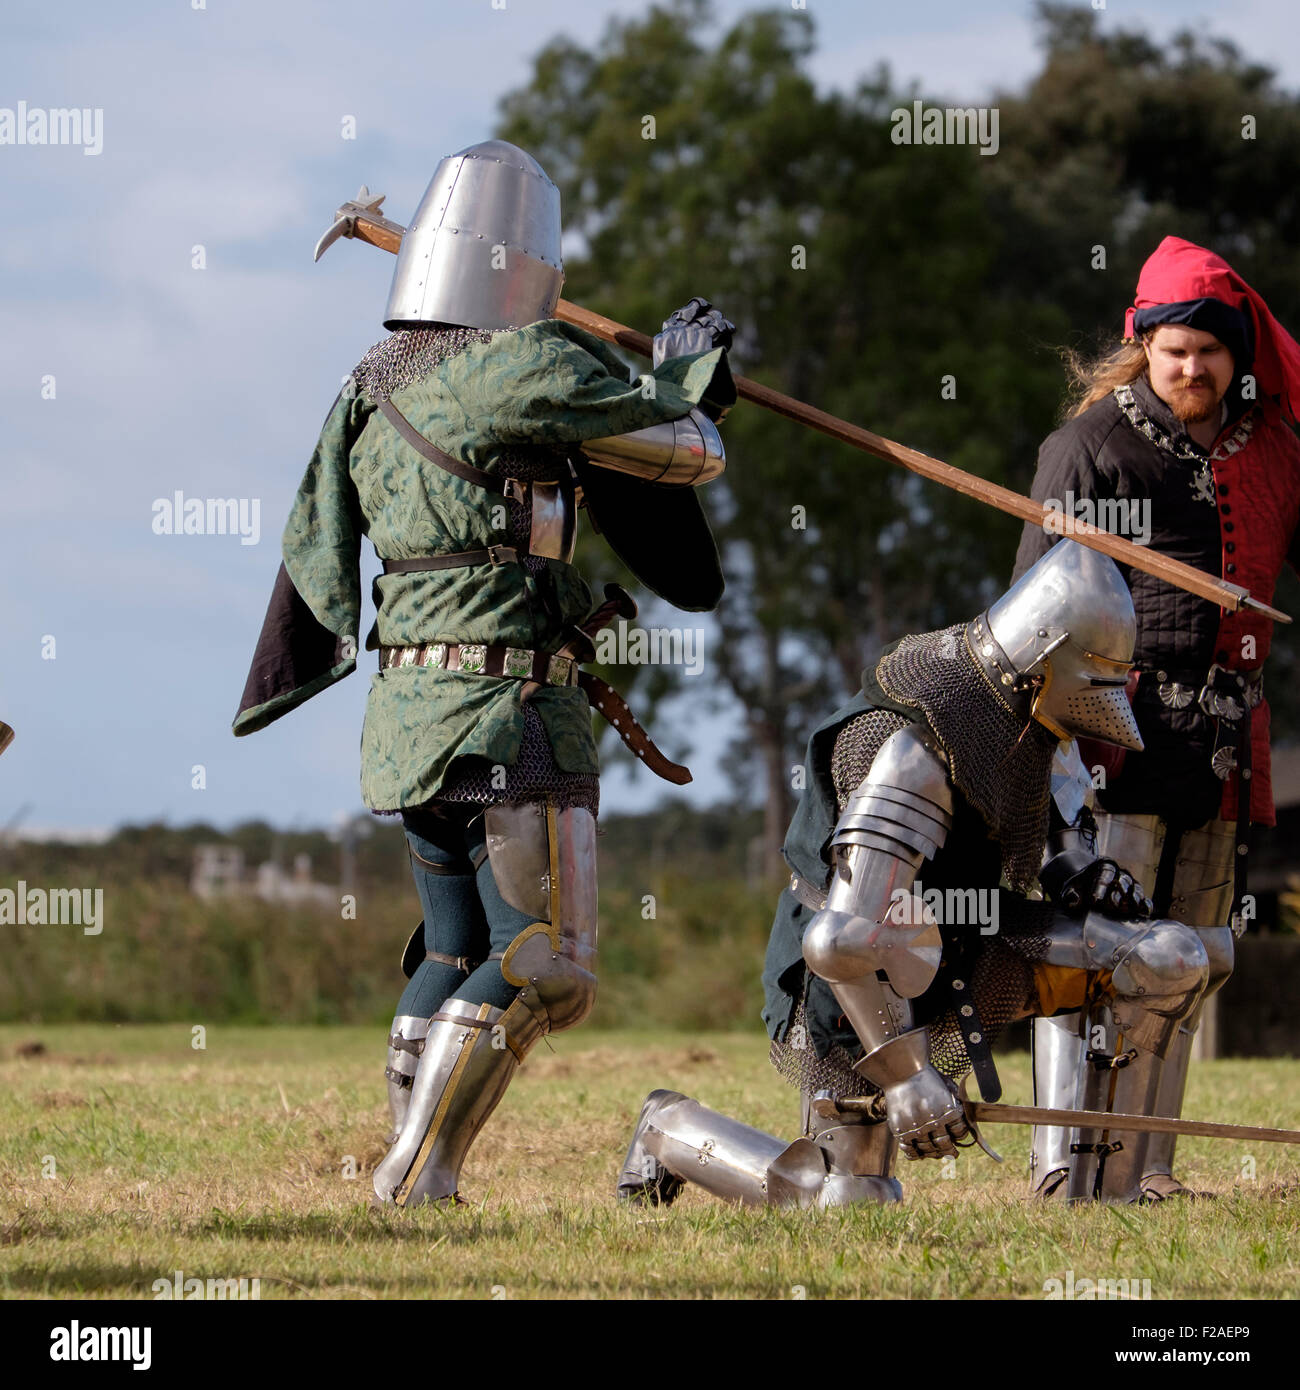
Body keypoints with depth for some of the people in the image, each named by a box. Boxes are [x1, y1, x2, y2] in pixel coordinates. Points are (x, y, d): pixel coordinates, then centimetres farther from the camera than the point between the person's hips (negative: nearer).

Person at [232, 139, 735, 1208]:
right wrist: (687, 371, 13)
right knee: (543, 967, -5)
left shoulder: (371, 388, 9)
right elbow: (688, 451, -6)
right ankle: (418, 1176, -10)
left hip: (406, 717, 8)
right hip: (511, 715, -8)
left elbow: (314, 547, 18)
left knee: (456, 952, 18)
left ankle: (410, 1177, 18)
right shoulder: (527, 369, -14)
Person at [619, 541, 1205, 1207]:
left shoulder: (1016, 703, -4)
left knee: (1172, 959, -10)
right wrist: (906, 1075, -29)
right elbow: (840, 942, -34)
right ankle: (671, 1127, 22)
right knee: (846, 1201, -3)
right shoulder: (913, 752, -32)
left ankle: (1106, 1187, -5)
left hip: (969, 950, 8)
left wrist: (1077, 871, -1)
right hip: (867, 977, -8)